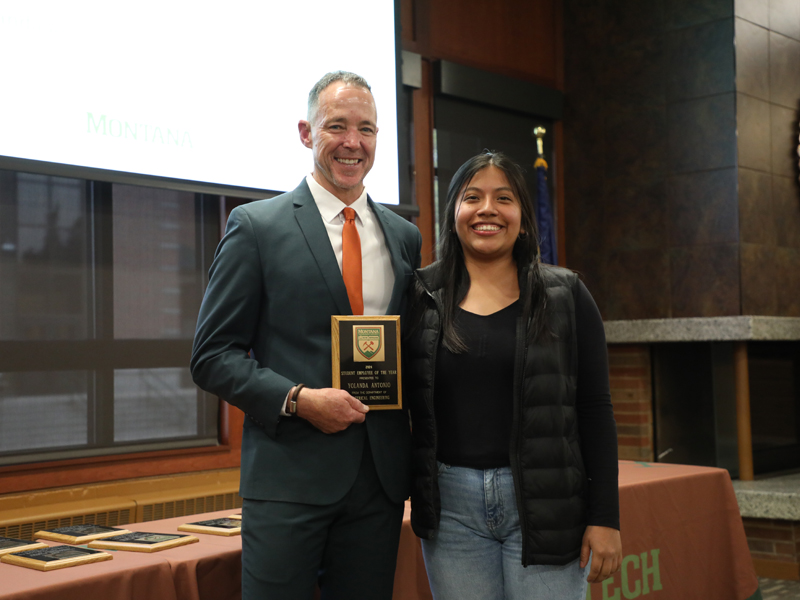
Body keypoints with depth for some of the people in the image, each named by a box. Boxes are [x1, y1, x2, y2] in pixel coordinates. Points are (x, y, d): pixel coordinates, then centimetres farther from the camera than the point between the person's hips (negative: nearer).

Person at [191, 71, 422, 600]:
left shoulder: (405, 237, 12)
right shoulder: (256, 226, -1)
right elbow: (214, 355, -3)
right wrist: (297, 399, -17)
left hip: (382, 475, 4)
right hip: (289, 475, -4)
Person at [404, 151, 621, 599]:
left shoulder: (565, 295, 2)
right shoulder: (422, 297, 5)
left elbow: (595, 411, 0)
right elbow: (406, 402, 11)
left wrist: (605, 516, -5)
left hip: (544, 502, -1)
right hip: (451, 507, 1)